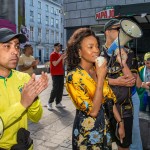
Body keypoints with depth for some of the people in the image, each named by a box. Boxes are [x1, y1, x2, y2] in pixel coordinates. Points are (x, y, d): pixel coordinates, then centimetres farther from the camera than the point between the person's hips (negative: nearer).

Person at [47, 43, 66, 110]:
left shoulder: (60, 55, 17)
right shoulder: (52, 54, -8)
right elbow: (55, 64, -19)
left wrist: (63, 58, 4)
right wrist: (61, 58, -18)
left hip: (61, 74, 8)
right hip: (55, 74, -8)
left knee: (60, 89, 7)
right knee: (55, 89, -9)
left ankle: (58, 103, 14)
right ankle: (49, 103, 0)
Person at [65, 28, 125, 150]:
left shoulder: (98, 70, -1)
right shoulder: (74, 76, -21)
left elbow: (109, 99, 7)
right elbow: (93, 111, -25)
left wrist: (120, 122, 5)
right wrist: (101, 78, -26)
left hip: (105, 127, 6)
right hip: (87, 131, -6)